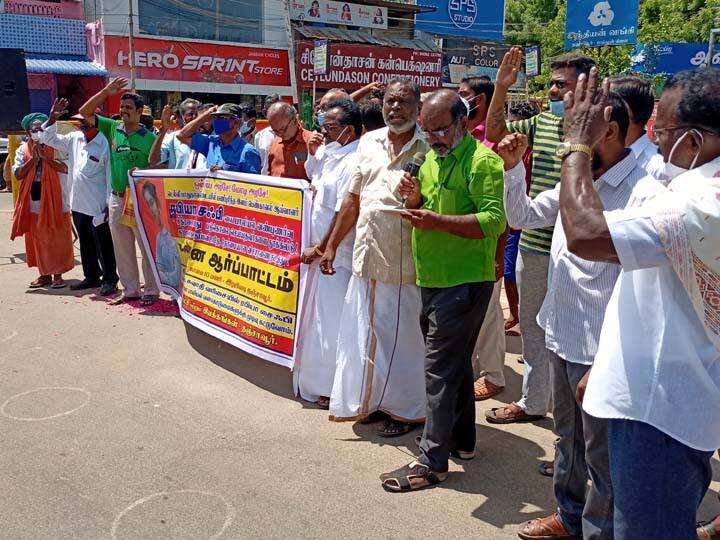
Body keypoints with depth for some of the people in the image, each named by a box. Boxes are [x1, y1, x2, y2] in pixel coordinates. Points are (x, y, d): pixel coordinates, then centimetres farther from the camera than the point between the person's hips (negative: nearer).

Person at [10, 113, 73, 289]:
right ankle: (45, 274, 18)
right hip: (33, 200, 3)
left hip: (55, 199, -3)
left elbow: (66, 167, -14)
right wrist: (33, 158, -10)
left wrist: (44, 156, -19)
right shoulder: (23, 149, 8)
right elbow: (18, 174, -1)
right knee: (38, 239, 8)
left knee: (58, 238, 1)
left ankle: (58, 274, 10)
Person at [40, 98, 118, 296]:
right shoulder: (74, 139, 7)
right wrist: (52, 118, 1)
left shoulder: (105, 144, -13)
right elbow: (48, 138, 17)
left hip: (98, 206, -7)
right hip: (78, 204, 7)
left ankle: (109, 279, 13)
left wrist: (110, 204, -14)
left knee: (103, 245, 3)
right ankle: (91, 277, 29)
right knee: (85, 243, 17)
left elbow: (111, 176, -13)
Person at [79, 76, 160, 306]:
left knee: (147, 248, 0)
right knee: (122, 249, 11)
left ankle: (151, 290, 9)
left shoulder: (149, 137, -5)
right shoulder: (113, 128, 7)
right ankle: (130, 289, 22)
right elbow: (85, 112, 7)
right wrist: (106, 91, -2)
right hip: (116, 198, 5)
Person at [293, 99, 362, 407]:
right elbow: (312, 174, 31)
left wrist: (321, 249, -15)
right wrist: (314, 152, 11)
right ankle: (319, 379, 33)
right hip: (322, 251, 10)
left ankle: (336, 389, 12)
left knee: (332, 320, -1)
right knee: (320, 316, 18)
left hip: (336, 255, -10)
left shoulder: (353, 162, -19)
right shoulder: (331, 154, 11)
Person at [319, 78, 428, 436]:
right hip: (365, 259, 6)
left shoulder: (428, 150, -7)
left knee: (402, 339, 6)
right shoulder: (369, 143, 10)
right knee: (362, 336, 14)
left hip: (403, 266, -5)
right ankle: (372, 401, 33)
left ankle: (406, 409, 24)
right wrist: (331, 246, 14)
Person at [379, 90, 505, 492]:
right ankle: (462, 440, 31)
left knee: (440, 368, -6)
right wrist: (415, 200, -2)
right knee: (456, 363, 17)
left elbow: (495, 220, -21)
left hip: (464, 281, -9)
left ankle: (432, 461, 3)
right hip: (433, 278, 9)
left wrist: (439, 222, -27)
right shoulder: (432, 158, 15)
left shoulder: (482, 161, -12)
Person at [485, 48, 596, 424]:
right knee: (533, 326, 18)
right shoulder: (543, 122, 9)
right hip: (533, 244, 7)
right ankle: (533, 401, 35)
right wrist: (500, 88, 2)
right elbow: (494, 133, 13)